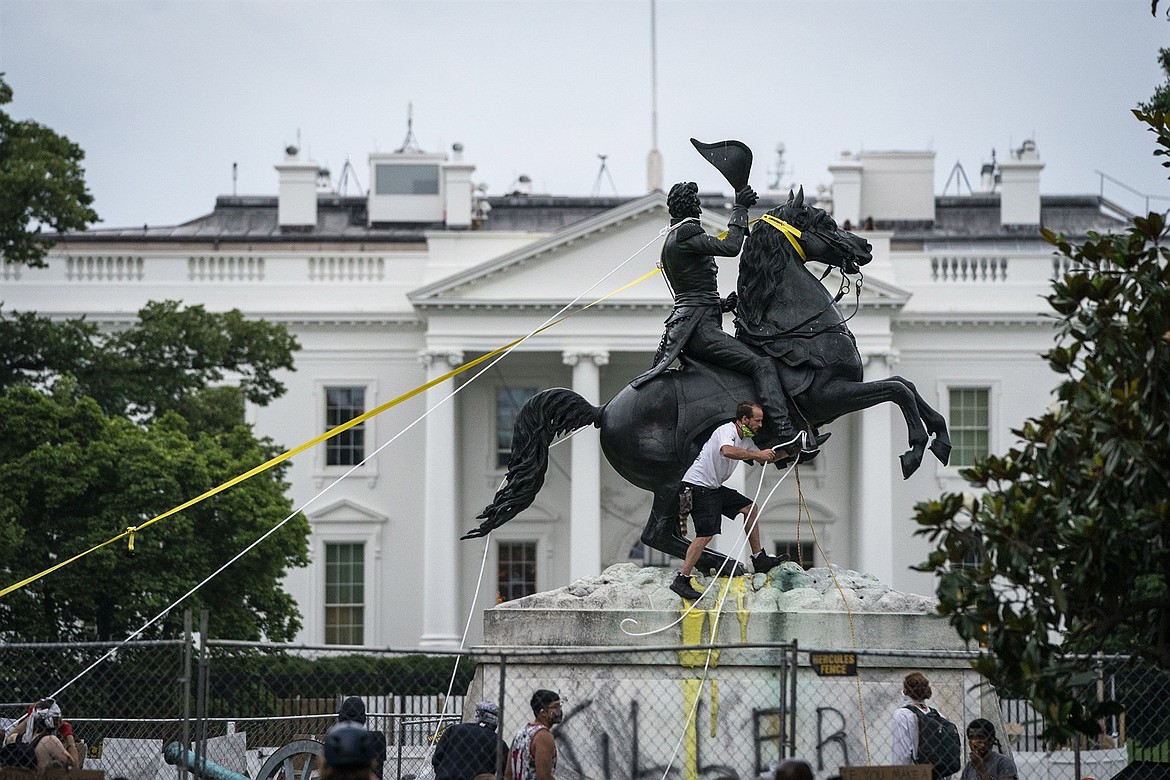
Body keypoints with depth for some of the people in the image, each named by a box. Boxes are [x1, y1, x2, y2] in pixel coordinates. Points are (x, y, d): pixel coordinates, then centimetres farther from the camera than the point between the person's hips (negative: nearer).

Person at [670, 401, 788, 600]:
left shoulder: (745, 440, 14)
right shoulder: (727, 431, -17)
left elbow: (763, 459, 28)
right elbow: (727, 451, -40)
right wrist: (757, 455, -34)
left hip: (714, 487, 10)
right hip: (698, 485, -10)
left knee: (750, 507, 13)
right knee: (706, 534, -18)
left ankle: (759, 559, 19)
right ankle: (681, 580, -18)